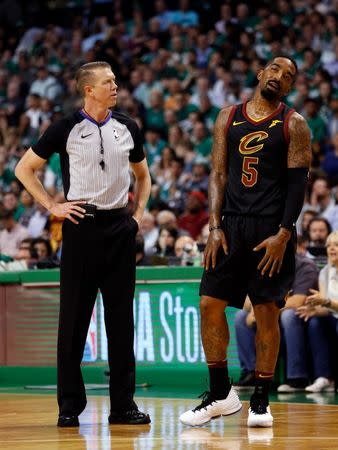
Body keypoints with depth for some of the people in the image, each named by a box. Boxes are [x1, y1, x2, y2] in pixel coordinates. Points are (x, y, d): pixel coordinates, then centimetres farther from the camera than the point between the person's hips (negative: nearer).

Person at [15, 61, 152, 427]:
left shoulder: (126, 128, 9)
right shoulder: (67, 129, -3)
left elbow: (142, 174, 24)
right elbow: (24, 169, 3)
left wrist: (139, 212, 10)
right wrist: (53, 206, -4)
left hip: (119, 227, 4)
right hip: (81, 225, -4)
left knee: (121, 318, 4)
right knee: (74, 318, 0)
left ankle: (123, 404, 9)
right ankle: (69, 405, 6)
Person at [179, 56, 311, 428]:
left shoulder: (293, 124, 1)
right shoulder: (229, 118, 10)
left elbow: (298, 182, -4)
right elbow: (219, 174, 7)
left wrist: (283, 234, -14)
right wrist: (215, 227, -3)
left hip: (272, 229, -3)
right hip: (232, 225, 3)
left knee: (267, 313, -1)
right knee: (210, 305, -2)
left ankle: (260, 401, 8)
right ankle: (220, 394, 11)